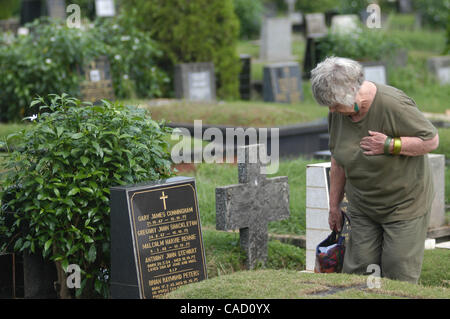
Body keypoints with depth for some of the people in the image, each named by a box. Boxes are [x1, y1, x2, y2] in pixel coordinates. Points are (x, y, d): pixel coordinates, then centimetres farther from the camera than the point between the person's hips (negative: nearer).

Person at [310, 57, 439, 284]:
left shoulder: (393, 105, -22)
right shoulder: (338, 112, -2)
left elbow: (432, 140, -15)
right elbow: (338, 160, 10)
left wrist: (389, 145, -25)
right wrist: (334, 206, 14)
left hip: (404, 205, -5)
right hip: (362, 209, 6)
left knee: (398, 277, -4)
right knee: (357, 272, 1)